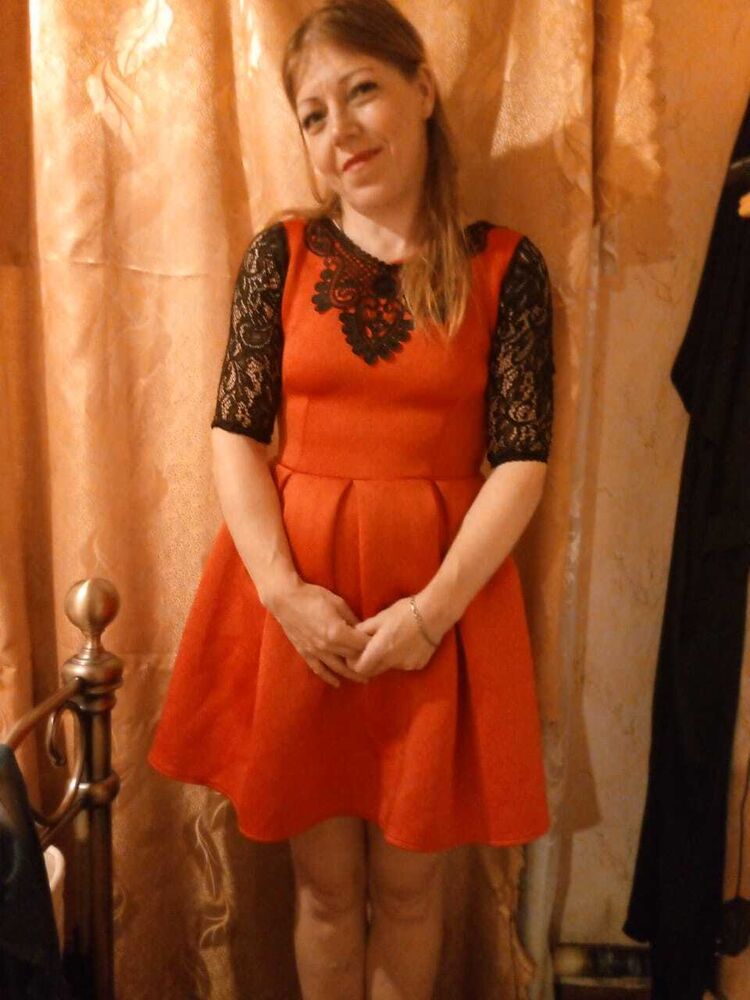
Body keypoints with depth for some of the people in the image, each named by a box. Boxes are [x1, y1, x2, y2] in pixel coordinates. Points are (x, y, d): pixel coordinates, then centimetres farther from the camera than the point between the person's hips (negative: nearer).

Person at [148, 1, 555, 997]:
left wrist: (433, 608, -14)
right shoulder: (280, 253, 3)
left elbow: (522, 459, -5)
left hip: (442, 593, 0)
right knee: (324, 880, 16)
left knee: (408, 881, 15)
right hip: (296, 592, 1)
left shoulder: (504, 264, 0)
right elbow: (235, 434, -1)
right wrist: (284, 591, -13)